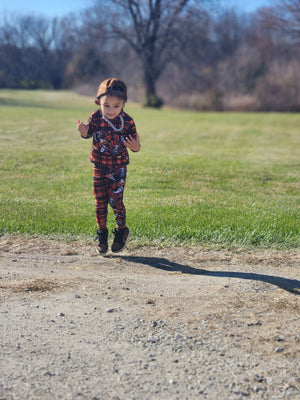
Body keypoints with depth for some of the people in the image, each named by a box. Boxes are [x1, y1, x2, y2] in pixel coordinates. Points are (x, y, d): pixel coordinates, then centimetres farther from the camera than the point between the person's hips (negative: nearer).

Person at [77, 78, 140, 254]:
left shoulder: (127, 121, -12)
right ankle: (102, 233, 24)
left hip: (119, 168, -2)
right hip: (100, 166, 2)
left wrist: (136, 146, -30)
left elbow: (134, 143, -6)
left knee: (115, 200, -8)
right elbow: (89, 133, -4)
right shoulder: (96, 117, -10)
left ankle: (122, 230, 17)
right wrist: (84, 132, -28)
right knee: (100, 201, 6)